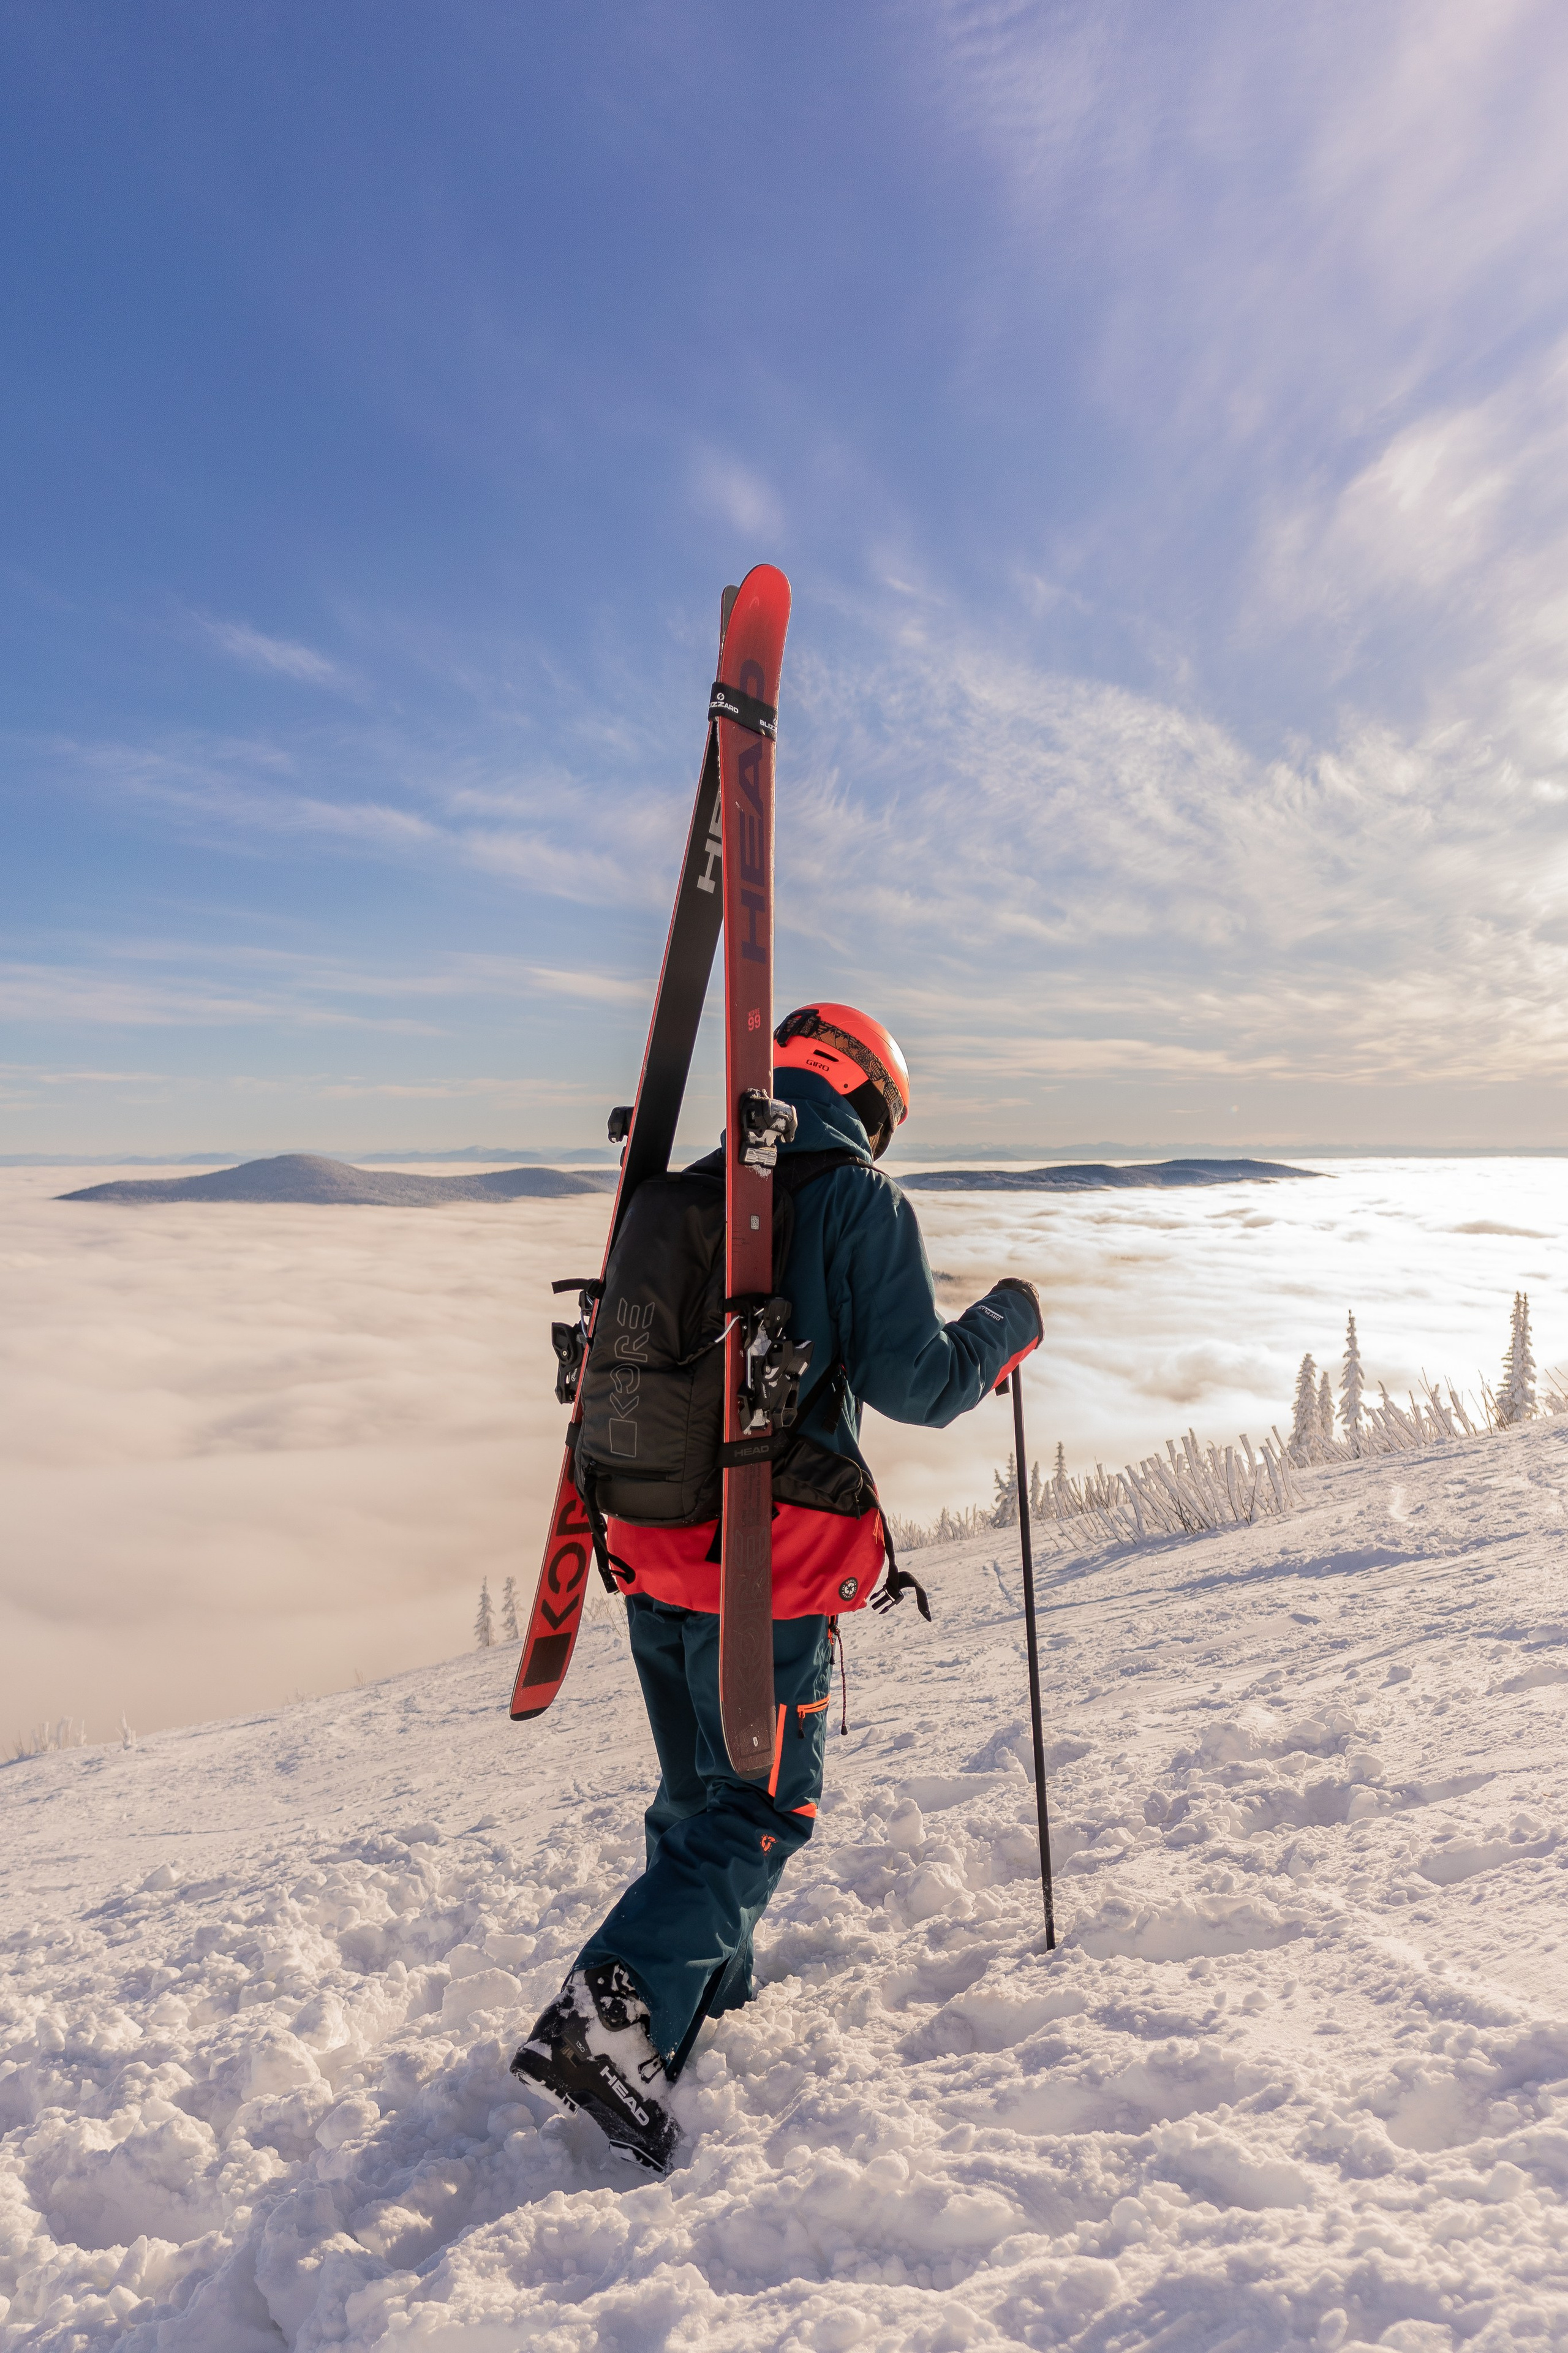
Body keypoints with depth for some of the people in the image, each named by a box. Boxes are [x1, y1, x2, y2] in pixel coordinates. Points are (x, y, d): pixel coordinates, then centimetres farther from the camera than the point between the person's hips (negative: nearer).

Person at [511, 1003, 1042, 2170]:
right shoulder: (860, 1199, -9)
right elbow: (914, 1384, -12)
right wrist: (1008, 1323, 5)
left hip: (657, 1551, 7)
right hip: (775, 1563, -7)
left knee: (698, 1793, 23)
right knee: (761, 1810, 7)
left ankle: (704, 1996, 36)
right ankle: (616, 2016, -4)